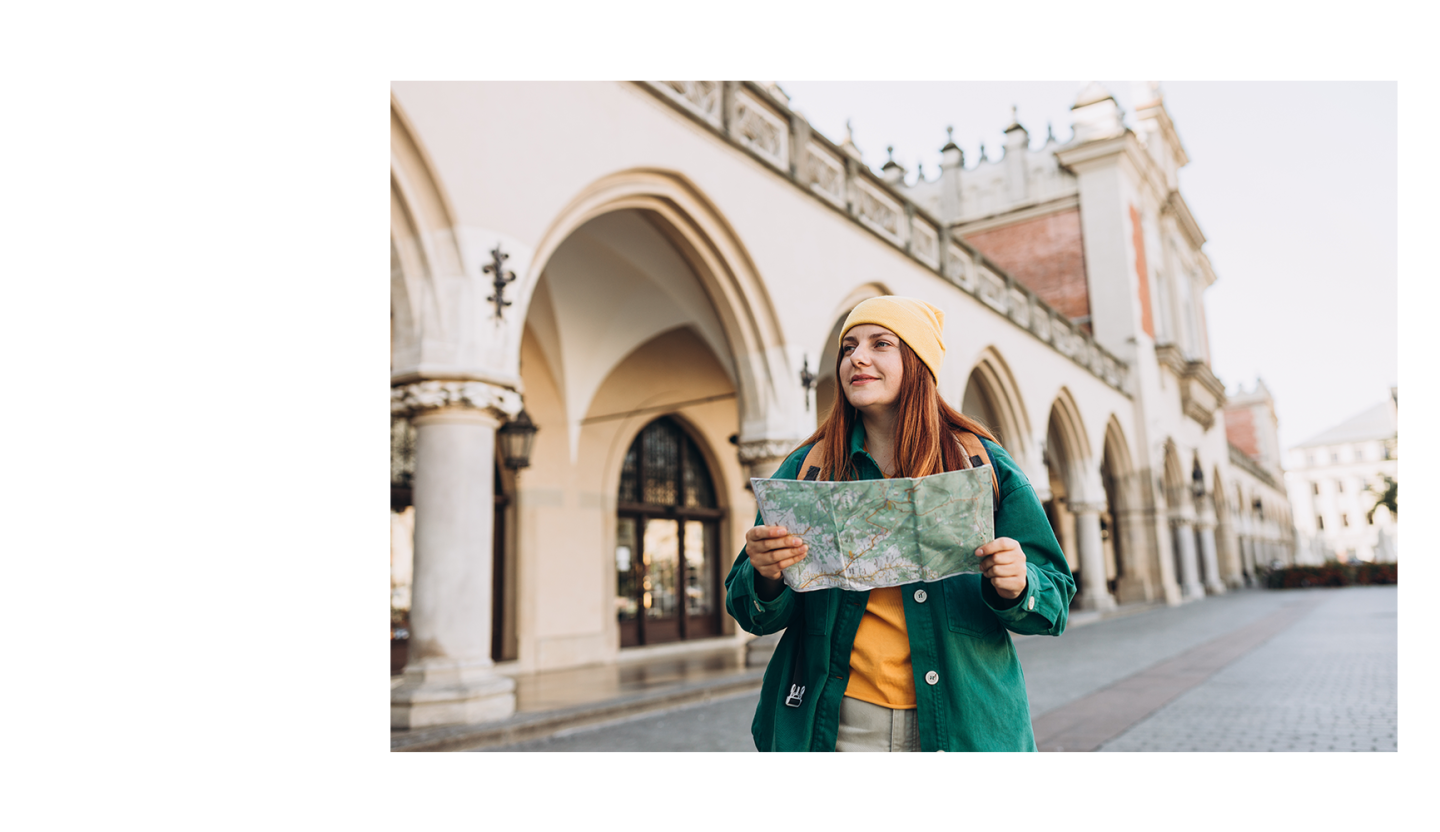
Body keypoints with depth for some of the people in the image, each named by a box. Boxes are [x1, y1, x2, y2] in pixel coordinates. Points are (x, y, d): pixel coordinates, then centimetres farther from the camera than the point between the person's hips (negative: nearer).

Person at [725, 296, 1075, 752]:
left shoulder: (984, 465, 1)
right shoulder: (806, 470, 2)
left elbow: (1055, 595, 2)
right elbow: (755, 613, 2)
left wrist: (1016, 587, -20)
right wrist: (766, 577, -21)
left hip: (963, 725, 0)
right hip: (838, 724, 1)